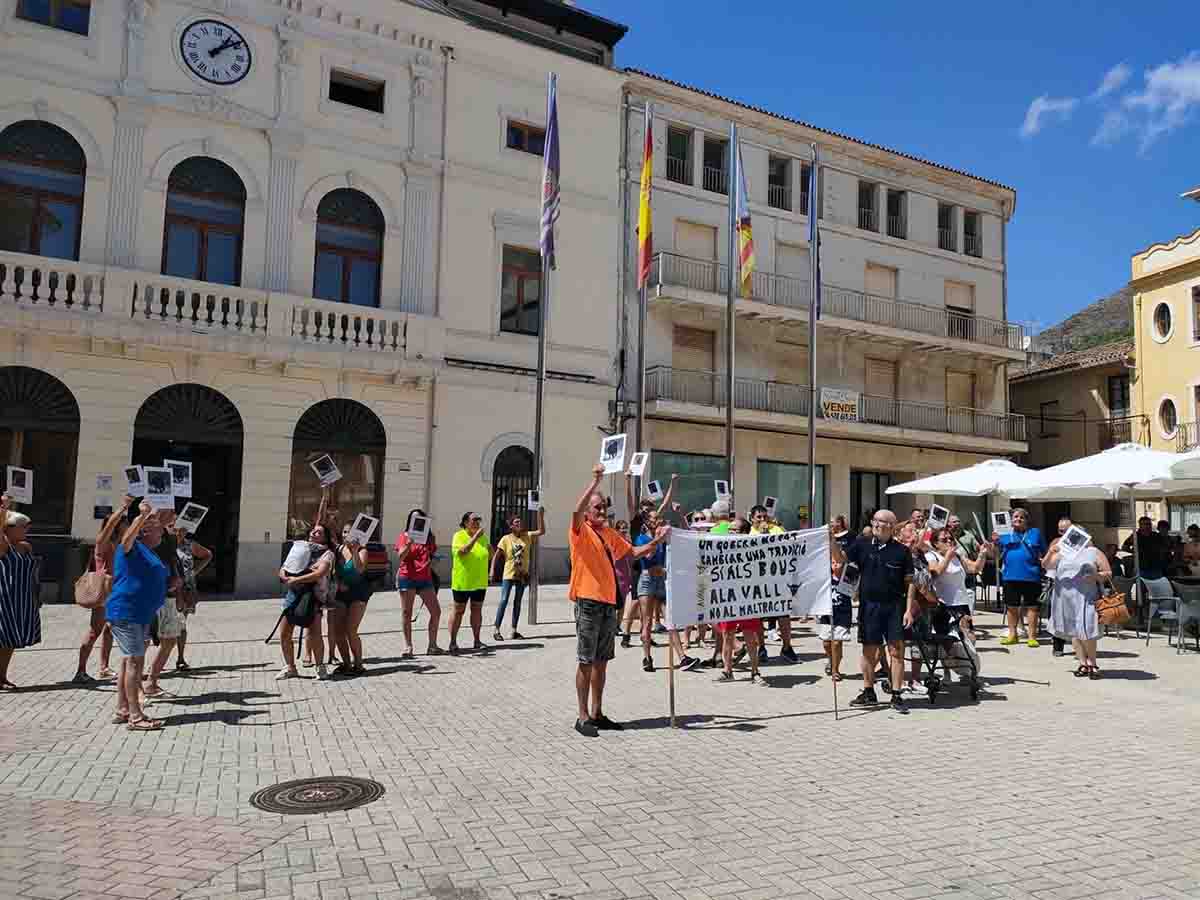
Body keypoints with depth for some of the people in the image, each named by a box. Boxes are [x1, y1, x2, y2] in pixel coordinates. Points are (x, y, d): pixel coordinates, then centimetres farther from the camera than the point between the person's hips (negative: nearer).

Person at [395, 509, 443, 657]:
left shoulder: (430, 537, 11)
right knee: (407, 614, 1)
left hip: (425, 579, 4)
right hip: (407, 579, -4)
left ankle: (432, 645, 12)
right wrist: (409, 542, -27)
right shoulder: (404, 536, -1)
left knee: (436, 612, 2)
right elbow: (400, 557, -13)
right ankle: (408, 647, 7)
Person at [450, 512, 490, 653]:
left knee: (477, 610, 11)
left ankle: (477, 640, 19)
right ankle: (453, 642, 9)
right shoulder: (459, 536, -9)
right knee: (458, 611, 3)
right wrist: (475, 536, -28)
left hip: (480, 582, 5)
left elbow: (490, 555, 15)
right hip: (462, 581, -5)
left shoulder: (483, 537, 6)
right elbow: (463, 551, -26)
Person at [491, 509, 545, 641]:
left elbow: (541, 531, -6)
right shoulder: (506, 538, -6)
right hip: (508, 574, -4)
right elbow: (496, 556, -4)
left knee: (517, 602, 10)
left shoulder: (527, 536, 3)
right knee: (504, 601, -6)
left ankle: (514, 630, 18)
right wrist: (492, 571, -12)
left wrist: (540, 515, -15)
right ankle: (497, 630, -1)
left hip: (522, 575, 4)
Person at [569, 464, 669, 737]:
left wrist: (656, 542, 6)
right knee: (586, 661, -2)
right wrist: (595, 481, -32)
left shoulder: (609, 533, 14)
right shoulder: (580, 531, -7)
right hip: (588, 602, -7)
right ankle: (582, 717, 6)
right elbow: (576, 512, -28)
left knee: (601, 661, 12)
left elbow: (633, 552, 21)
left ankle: (597, 714, 21)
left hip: (609, 603, 7)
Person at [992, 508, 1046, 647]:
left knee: (1032, 606, 2)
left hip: (1031, 576, -2)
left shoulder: (1035, 533, 8)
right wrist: (996, 543, -8)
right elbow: (997, 554, 8)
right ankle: (1012, 634, 22)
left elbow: (1044, 553, 12)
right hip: (1010, 576, 2)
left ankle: (1032, 636, 11)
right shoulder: (1005, 534, 10)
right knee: (1011, 606, 10)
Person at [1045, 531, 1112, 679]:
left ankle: (1092, 664, 7)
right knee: (1074, 632, 5)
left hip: (1086, 598, -3)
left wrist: (1097, 576, -12)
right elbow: (1046, 565, 7)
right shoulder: (1063, 552, 15)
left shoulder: (1093, 553, 9)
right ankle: (1083, 664, 13)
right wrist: (1050, 552, -11)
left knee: (1086, 631, -10)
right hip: (1065, 599, 3)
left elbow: (1108, 573, 9)